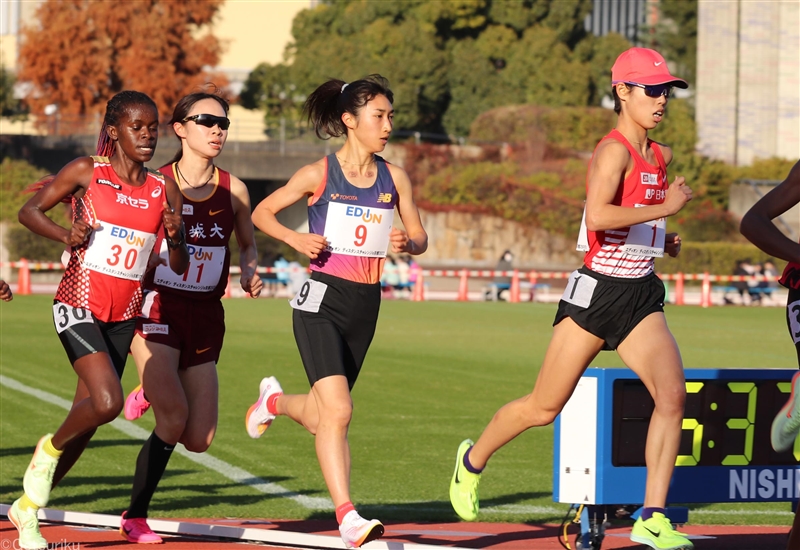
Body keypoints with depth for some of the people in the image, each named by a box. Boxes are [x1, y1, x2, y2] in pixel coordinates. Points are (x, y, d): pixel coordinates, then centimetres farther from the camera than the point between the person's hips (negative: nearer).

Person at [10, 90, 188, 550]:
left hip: (125, 314, 5)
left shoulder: (165, 191, 5)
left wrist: (176, 239, -15)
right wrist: (65, 234, -15)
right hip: (79, 304, -5)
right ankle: (50, 448, 7)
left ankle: (28, 507, 20)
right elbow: (30, 211, 3)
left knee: (86, 419, 5)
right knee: (106, 402, -23)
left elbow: (180, 268, 7)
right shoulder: (87, 172, -3)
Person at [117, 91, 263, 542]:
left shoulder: (233, 191, 3)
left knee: (199, 440, -1)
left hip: (205, 316, 4)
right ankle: (136, 517, -1)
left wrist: (251, 272, 0)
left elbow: (248, 244, 20)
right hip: (157, 308, -4)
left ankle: (153, 395, 33)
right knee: (174, 420, -21)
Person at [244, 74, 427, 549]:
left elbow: (420, 238, 12)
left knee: (322, 418, 17)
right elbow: (262, 213, 5)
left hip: (366, 304, 5)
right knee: (338, 411, -19)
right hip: (322, 301, -5)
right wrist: (295, 239, -13)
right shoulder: (319, 175, -5)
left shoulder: (395, 179, 5)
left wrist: (407, 243, -12)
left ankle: (275, 400, 50)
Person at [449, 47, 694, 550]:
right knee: (544, 409, 5)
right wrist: (664, 208, -24)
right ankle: (473, 460, 34)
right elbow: (598, 215, -32)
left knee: (673, 392, -16)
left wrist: (661, 238, 13)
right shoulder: (614, 150, -15)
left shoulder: (662, 156, 11)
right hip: (597, 293, -6)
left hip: (641, 296, 7)